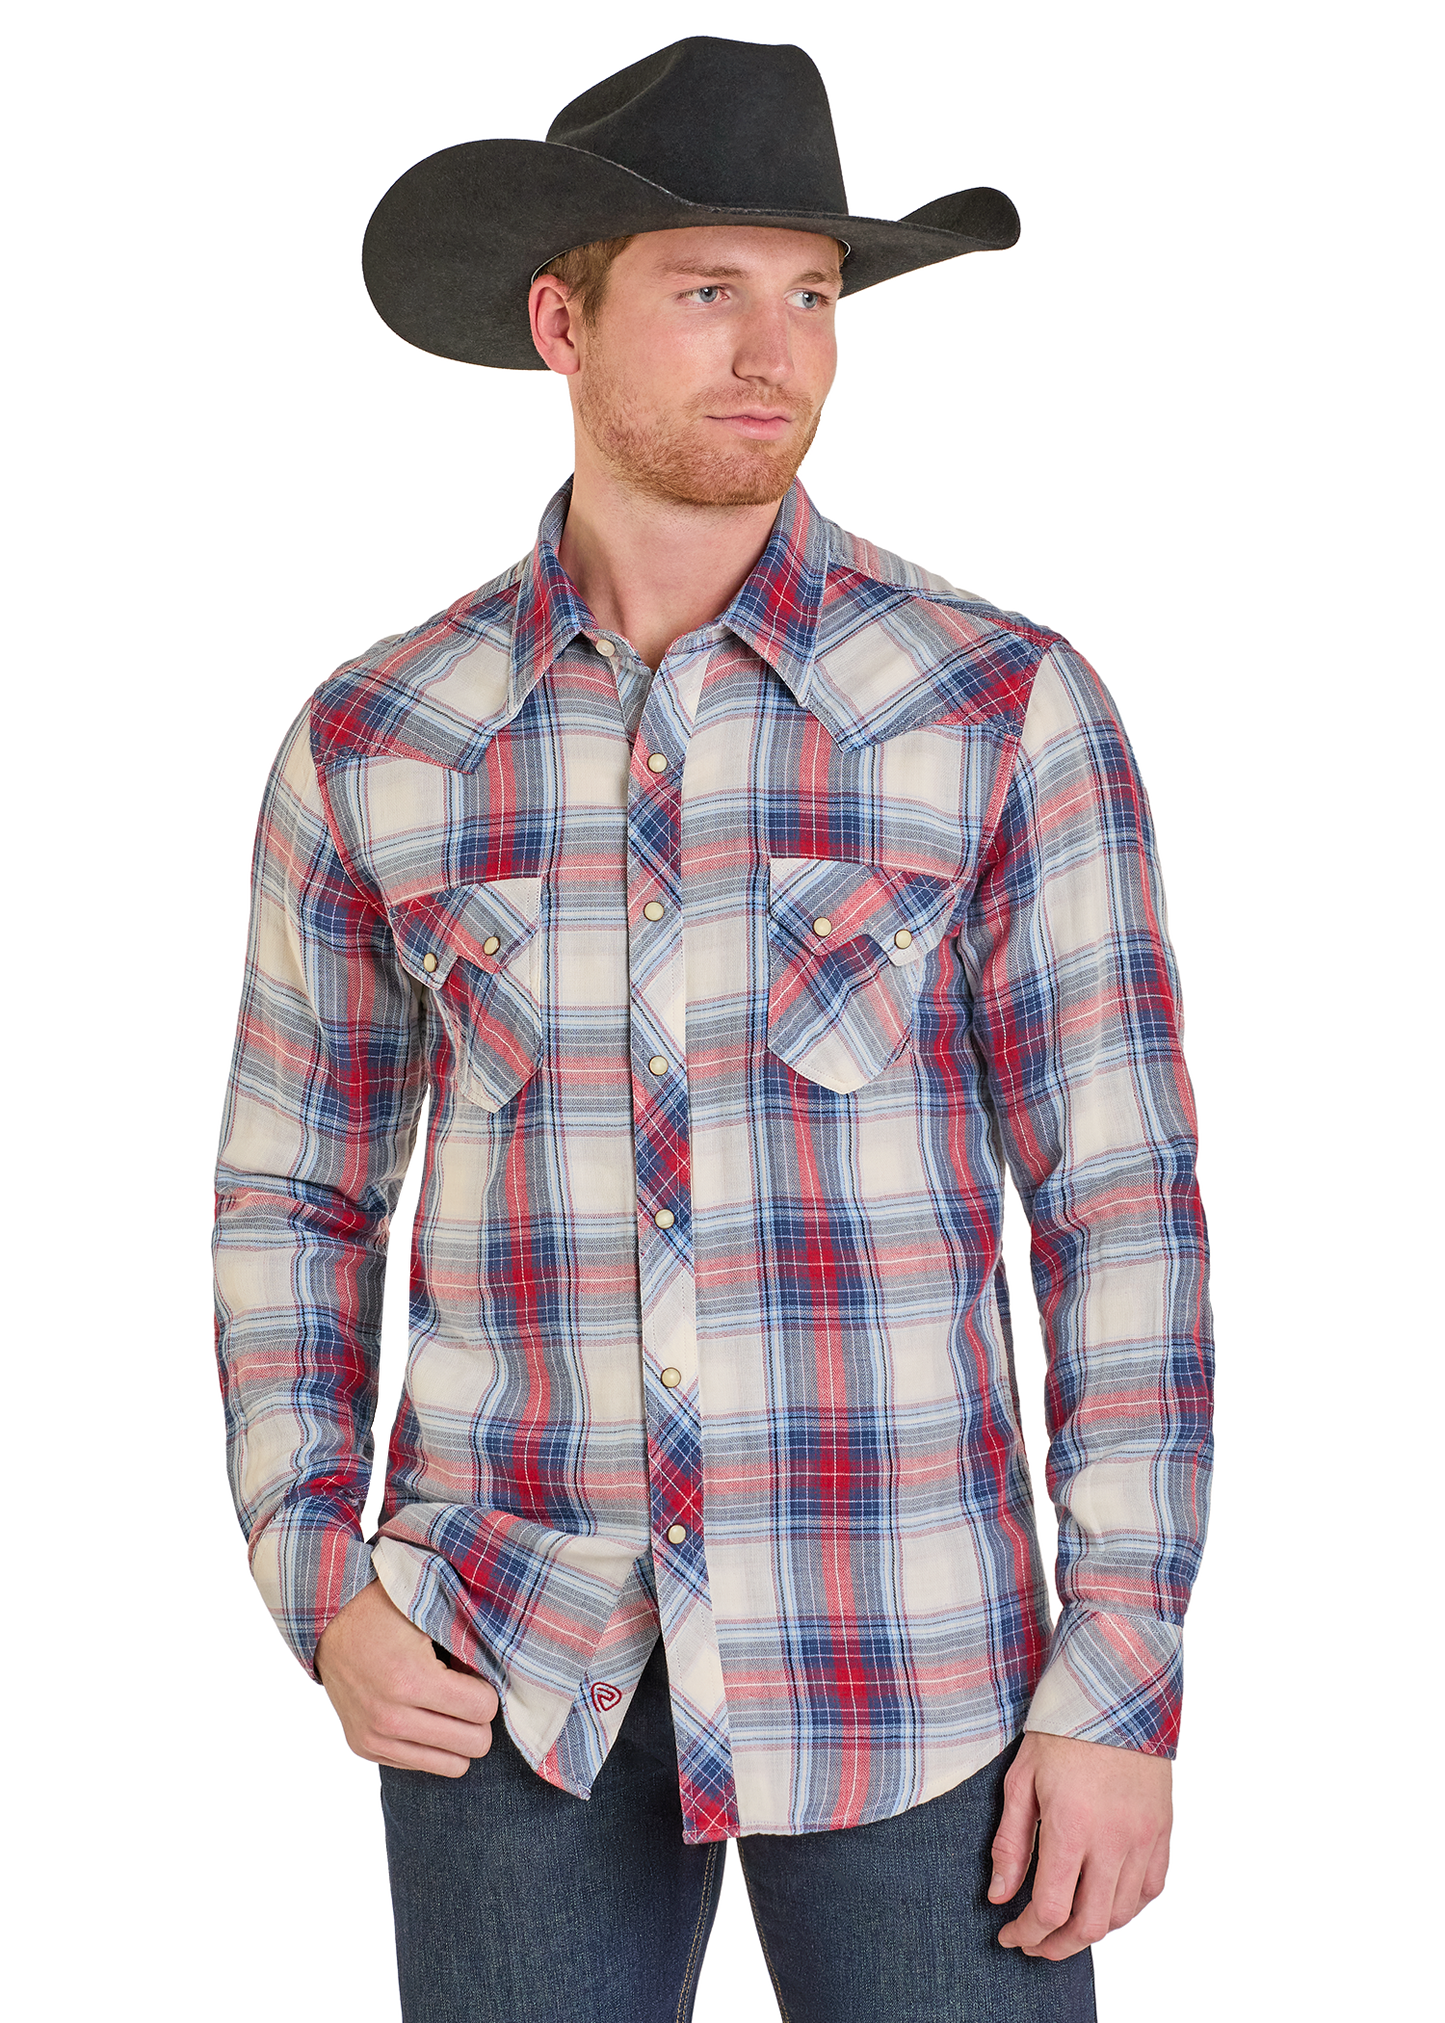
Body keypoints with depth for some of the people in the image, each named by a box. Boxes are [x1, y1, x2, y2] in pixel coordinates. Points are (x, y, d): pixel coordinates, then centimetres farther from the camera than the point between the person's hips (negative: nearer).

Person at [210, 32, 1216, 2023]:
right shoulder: (371, 743, 1)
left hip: (904, 1650, -1)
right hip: (515, 1652, 2)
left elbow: (1126, 1208, -6)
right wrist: (319, 1593, -3)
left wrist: (1127, 1689, -10)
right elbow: (292, 1197, 10)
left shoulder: (1010, 706, -6)